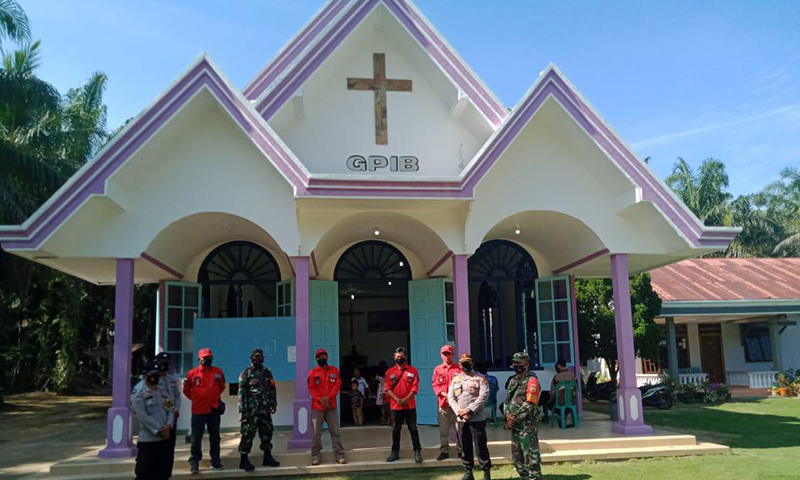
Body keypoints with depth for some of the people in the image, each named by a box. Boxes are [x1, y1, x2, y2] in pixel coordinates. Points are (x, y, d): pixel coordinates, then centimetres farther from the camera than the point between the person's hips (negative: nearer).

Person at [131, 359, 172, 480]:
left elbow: (169, 410, 11)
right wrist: (159, 430, -16)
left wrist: (168, 425, -9)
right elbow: (142, 416, -16)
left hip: (165, 437, 7)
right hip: (148, 439, -7)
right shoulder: (138, 392, -8)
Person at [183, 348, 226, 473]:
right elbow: (186, 390, 6)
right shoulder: (192, 373, -5)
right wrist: (196, 399, 8)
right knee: (196, 437, 2)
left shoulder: (218, 372, 2)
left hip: (214, 409, 3)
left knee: (215, 437, 10)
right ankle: (194, 462, 11)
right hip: (198, 410, -2)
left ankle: (216, 461, 18)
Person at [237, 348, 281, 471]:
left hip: (265, 409, 5)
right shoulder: (246, 373, -4)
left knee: (267, 432, 10)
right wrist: (244, 410, -13)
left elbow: (272, 389, 15)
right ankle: (244, 460, 4)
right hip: (251, 410, -5)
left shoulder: (267, 372, 11)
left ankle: (267, 458, 21)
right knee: (248, 434, -4)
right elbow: (242, 393, -8)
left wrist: (273, 404, 8)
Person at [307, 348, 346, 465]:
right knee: (316, 433, 0)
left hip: (331, 406, 1)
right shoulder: (312, 372, 4)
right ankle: (315, 456, 10)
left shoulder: (334, 370, 7)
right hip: (317, 407, -1)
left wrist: (328, 397, -14)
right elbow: (311, 389, -2)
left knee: (335, 431, 2)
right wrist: (320, 400, -14)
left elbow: (337, 385, -1)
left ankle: (339, 455, 7)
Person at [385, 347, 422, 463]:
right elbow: (388, 389, 1)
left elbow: (415, 388, -3)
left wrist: (405, 399, -13)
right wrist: (397, 400, -13)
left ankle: (417, 452, 5)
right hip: (395, 406, 1)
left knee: (413, 429, 0)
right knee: (395, 430, 8)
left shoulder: (413, 371, 3)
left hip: (410, 405, -1)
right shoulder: (389, 372, 6)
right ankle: (395, 452, 15)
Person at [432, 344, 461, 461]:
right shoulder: (437, 369, 9)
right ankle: (444, 451, 11)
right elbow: (435, 385, 5)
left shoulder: (458, 368, 5)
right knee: (443, 430, 3)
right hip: (443, 403, 1)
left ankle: (461, 450, 10)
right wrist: (445, 394, -9)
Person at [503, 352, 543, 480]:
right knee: (517, 455, 15)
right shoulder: (513, 381, 16)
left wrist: (515, 418, -13)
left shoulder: (531, 380, -10)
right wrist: (508, 415, -4)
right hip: (514, 423, 9)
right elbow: (507, 400, 15)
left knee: (530, 455, -10)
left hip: (526, 423, -9)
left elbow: (529, 404, -16)